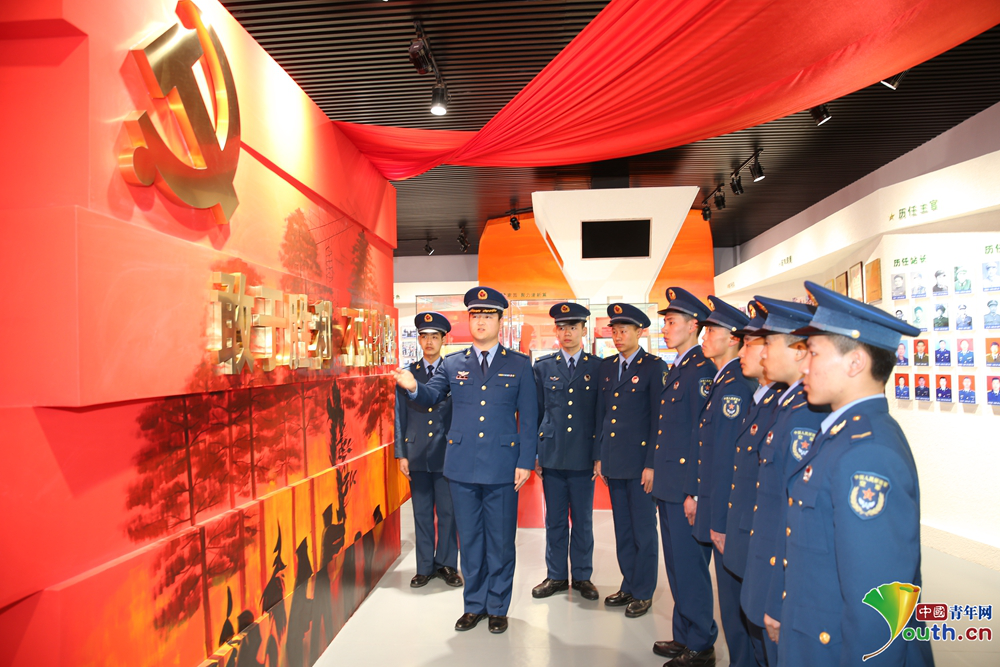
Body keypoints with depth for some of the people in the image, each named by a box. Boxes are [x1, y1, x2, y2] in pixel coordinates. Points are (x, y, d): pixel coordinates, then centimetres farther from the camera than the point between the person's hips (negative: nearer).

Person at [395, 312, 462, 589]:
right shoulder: (407, 374, 7)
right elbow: (401, 417, 8)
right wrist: (401, 454, 3)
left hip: (447, 454, -1)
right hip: (417, 455, 2)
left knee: (448, 512, 6)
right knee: (422, 513, 9)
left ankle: (447, 565, 21)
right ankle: (425, 567, 22)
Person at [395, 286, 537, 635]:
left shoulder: (519, 365, 2)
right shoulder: (452, 364, 8)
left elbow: (528, 418, 0)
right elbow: (430, 397, 0)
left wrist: (526, 462, -5)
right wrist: (413, 386, -23)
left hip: (503, 468, -2)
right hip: (462, 465, 2)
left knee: (500, 540, 9)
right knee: (470, 539, 13)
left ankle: (497, 607, 26)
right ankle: (474, 605, 29)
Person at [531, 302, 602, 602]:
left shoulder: (598, 368, 2)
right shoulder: (542, 367, 5)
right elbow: (535, 413, 7)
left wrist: (600, 455, -2)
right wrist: (533, 454, 4)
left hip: (584, 458, -1)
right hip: (552, 456, 1)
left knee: (583, 520, 9)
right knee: (555, 520, 10)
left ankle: (582, 576, 25)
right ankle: (556, 575, 25)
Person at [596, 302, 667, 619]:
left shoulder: (654, 367, -7)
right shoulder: (606, 366, 10)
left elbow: (659, 419, -10)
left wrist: (652, 464, -13)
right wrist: (599, 456, 11)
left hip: (640, 461, -6)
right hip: (613, 462, 6)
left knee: (643, 530, 6)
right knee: (622, 528, 15)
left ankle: (643, 592, 19)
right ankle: (628, 584, 29)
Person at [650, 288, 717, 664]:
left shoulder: (702, 370, -15)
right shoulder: (675, 369, 15)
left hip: (687, 489, -10)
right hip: (669, 486, 10)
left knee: (690, 569, 2)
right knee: (677, 567, 18)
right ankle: (684, 636, 32)